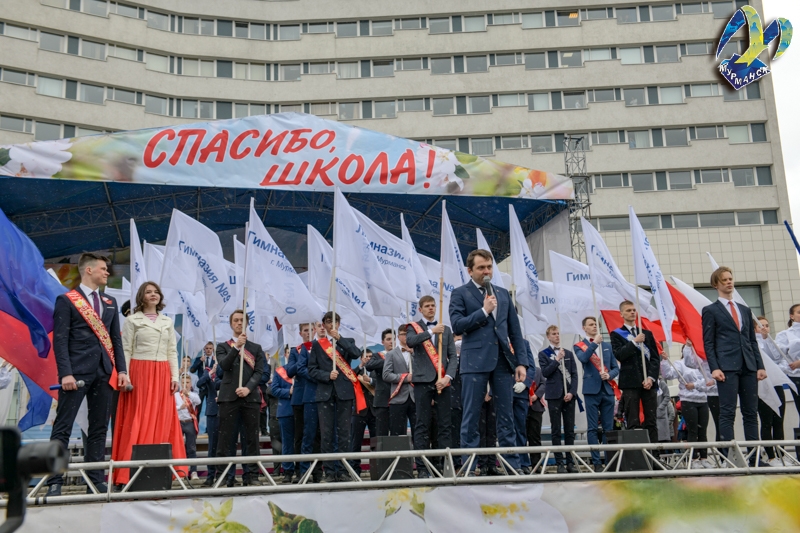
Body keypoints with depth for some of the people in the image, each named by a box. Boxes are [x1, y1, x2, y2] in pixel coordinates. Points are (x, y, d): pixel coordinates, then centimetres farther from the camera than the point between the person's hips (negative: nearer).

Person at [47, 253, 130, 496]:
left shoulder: (110, 302, 18)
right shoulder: (66, 300, 1)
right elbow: (60, 340, -6)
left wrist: (121, 370, 6)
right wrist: (65, 373, -15)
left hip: (104, 372, 6)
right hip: (77, 371, -6)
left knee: (99, 428, 6)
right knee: (63, 427, -4)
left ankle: (95, 480, 11)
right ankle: (55, 482, -2)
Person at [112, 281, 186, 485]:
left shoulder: (167, 322, 16)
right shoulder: (132, 321, 5)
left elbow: (172, 352, 13)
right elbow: (126, 351, -1)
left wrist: (175, 376, 3)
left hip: (162, 375, 4)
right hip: (139, 373, -4)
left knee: (162, 421, 1)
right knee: (137, 420, -6)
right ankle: (131, 471, -3)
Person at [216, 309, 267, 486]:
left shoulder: (256, 348, 16)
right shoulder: (223, 346, 13)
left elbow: (259, 371, 5)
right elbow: (224, 365, -6)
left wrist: (248, 388, -11)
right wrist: (237, 346, -18)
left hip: (250, 397, 1)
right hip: (229, 397, -1)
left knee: (252, 438, 0)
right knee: (226, 438, -3)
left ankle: (251, 475, 3)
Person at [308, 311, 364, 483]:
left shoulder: (347, 341, 14)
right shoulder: (317, 344, 13)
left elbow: (356, 354, -7)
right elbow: (312, 369, 7)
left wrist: (339, 338, -11)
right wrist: (327, 376, -10)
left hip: (344, 391, 0)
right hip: (325, 392, 0)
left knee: (344, 433, -1)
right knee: (326, 433, -2)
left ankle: (341, 470, 5)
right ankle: (329, 471, 2)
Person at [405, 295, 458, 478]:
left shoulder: (446, 330, 16)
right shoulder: (414, 327, 10)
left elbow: (453, 356, 8)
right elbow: (410, 341, -14)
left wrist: (448, 377, -7)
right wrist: (431, 331, -17)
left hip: (442, 382, 3)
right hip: (423, 381, -2)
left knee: (444, 425, 1)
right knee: (422, 425, -2)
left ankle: (445, 463, 3)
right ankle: (422, 467, -1)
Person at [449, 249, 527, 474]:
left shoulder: (503, 293, 17)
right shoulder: (460, 293, 4)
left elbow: (515, 329, 15)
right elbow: (457, 325, -8)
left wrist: (520, 362, 8)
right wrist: (484, 310, -9)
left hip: (503, 361, 4)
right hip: (475, 361, -4)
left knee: (506, 416, 6)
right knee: (471, 418, 0)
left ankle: (512, 464, 10)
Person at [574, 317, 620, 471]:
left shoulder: (607, 346, 17)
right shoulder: (580, 346, 6)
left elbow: (616, 367, 13)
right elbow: (583, 358, -16)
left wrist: (609, 375, -6)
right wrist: (594, 343, -19)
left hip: (608, 390, 4)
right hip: (592, 390, -3)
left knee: (608, 428, 3)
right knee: (592, 428, -3)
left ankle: (610, 460, 6)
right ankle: (596, 462, -1)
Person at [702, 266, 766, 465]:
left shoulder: (745, 310, 20)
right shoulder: (711, 310, 5)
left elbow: (753, 340, 18)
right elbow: (708, 343, -1)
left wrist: (760, 365, 7)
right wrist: (714, 368, -13)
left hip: (748, 367, 5)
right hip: (727, 367, -5)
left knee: (751, 413, 4)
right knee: (727, 413, -6)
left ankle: (754, 457, 5)